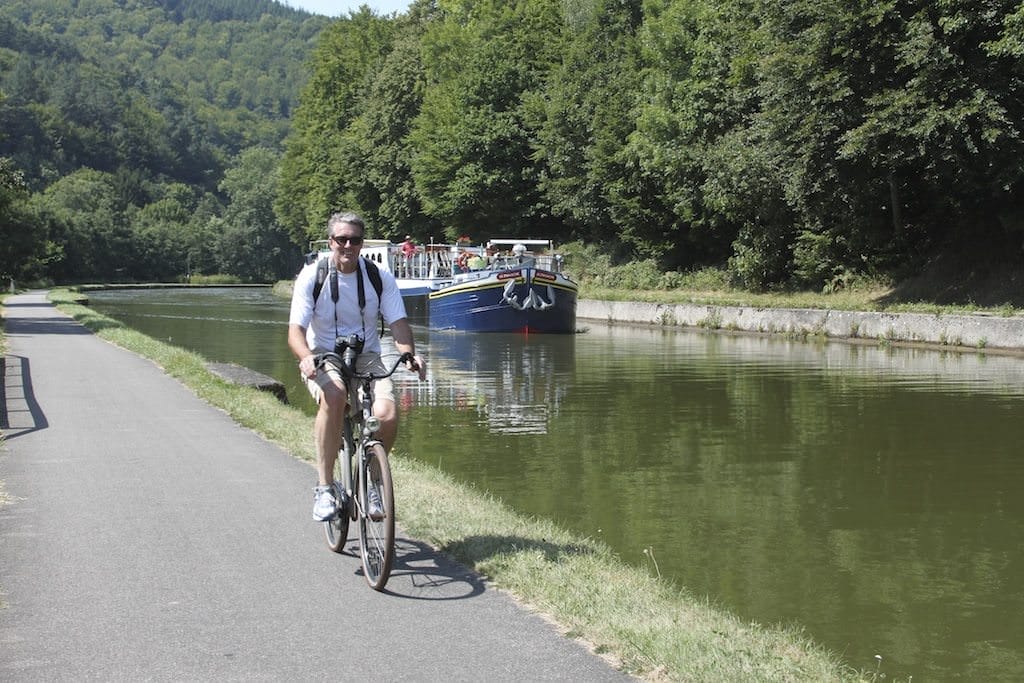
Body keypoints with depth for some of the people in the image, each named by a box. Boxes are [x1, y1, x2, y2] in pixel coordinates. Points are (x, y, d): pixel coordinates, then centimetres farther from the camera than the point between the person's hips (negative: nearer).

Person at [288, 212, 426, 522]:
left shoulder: (379, 277, -3)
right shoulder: (311, 276, -9)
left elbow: (398, 322, -8)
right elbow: (295, 330, -15)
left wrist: (410, 354, -30)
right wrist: (306, 357, -38)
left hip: (366, 357, 2)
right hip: (323, 358, -2)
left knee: (387, 415, -26)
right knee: (333, 395, -38)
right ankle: (324, 487, -29)